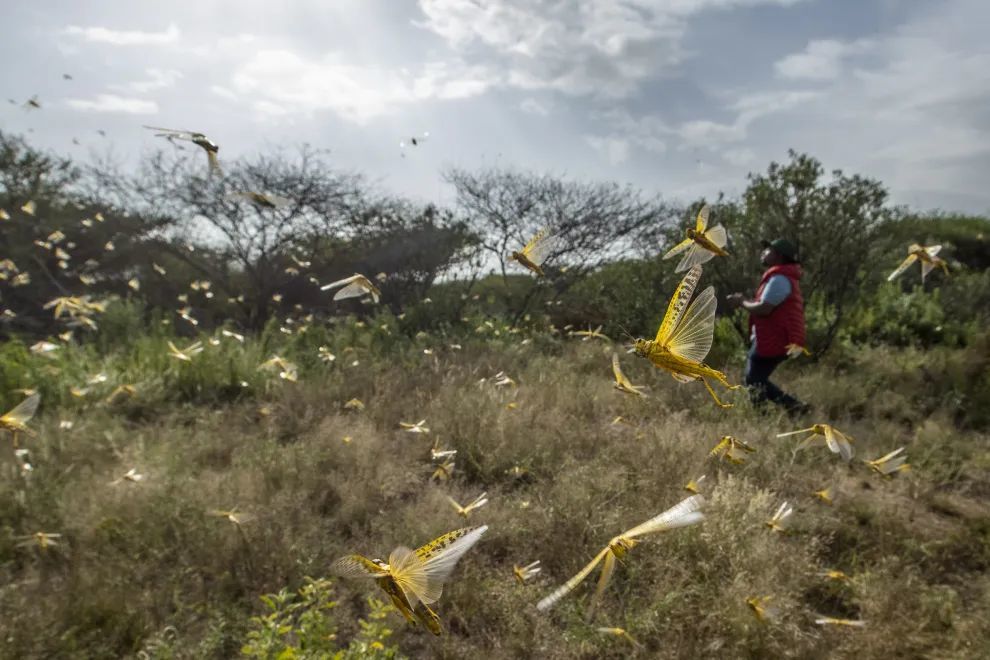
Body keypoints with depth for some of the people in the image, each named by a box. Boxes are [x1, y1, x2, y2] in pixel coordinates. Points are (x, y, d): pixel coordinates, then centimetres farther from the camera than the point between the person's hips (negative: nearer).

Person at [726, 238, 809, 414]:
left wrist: (742, 303, -8)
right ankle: (794, 406, 15)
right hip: (774, 340, 10)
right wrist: (744, 300, 8)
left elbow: (764, 309, -24)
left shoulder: (779, 279, -15)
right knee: (757, 380, 16)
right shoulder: (782, 278, 20)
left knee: (755, 381, -4)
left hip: (772, 341, -10)